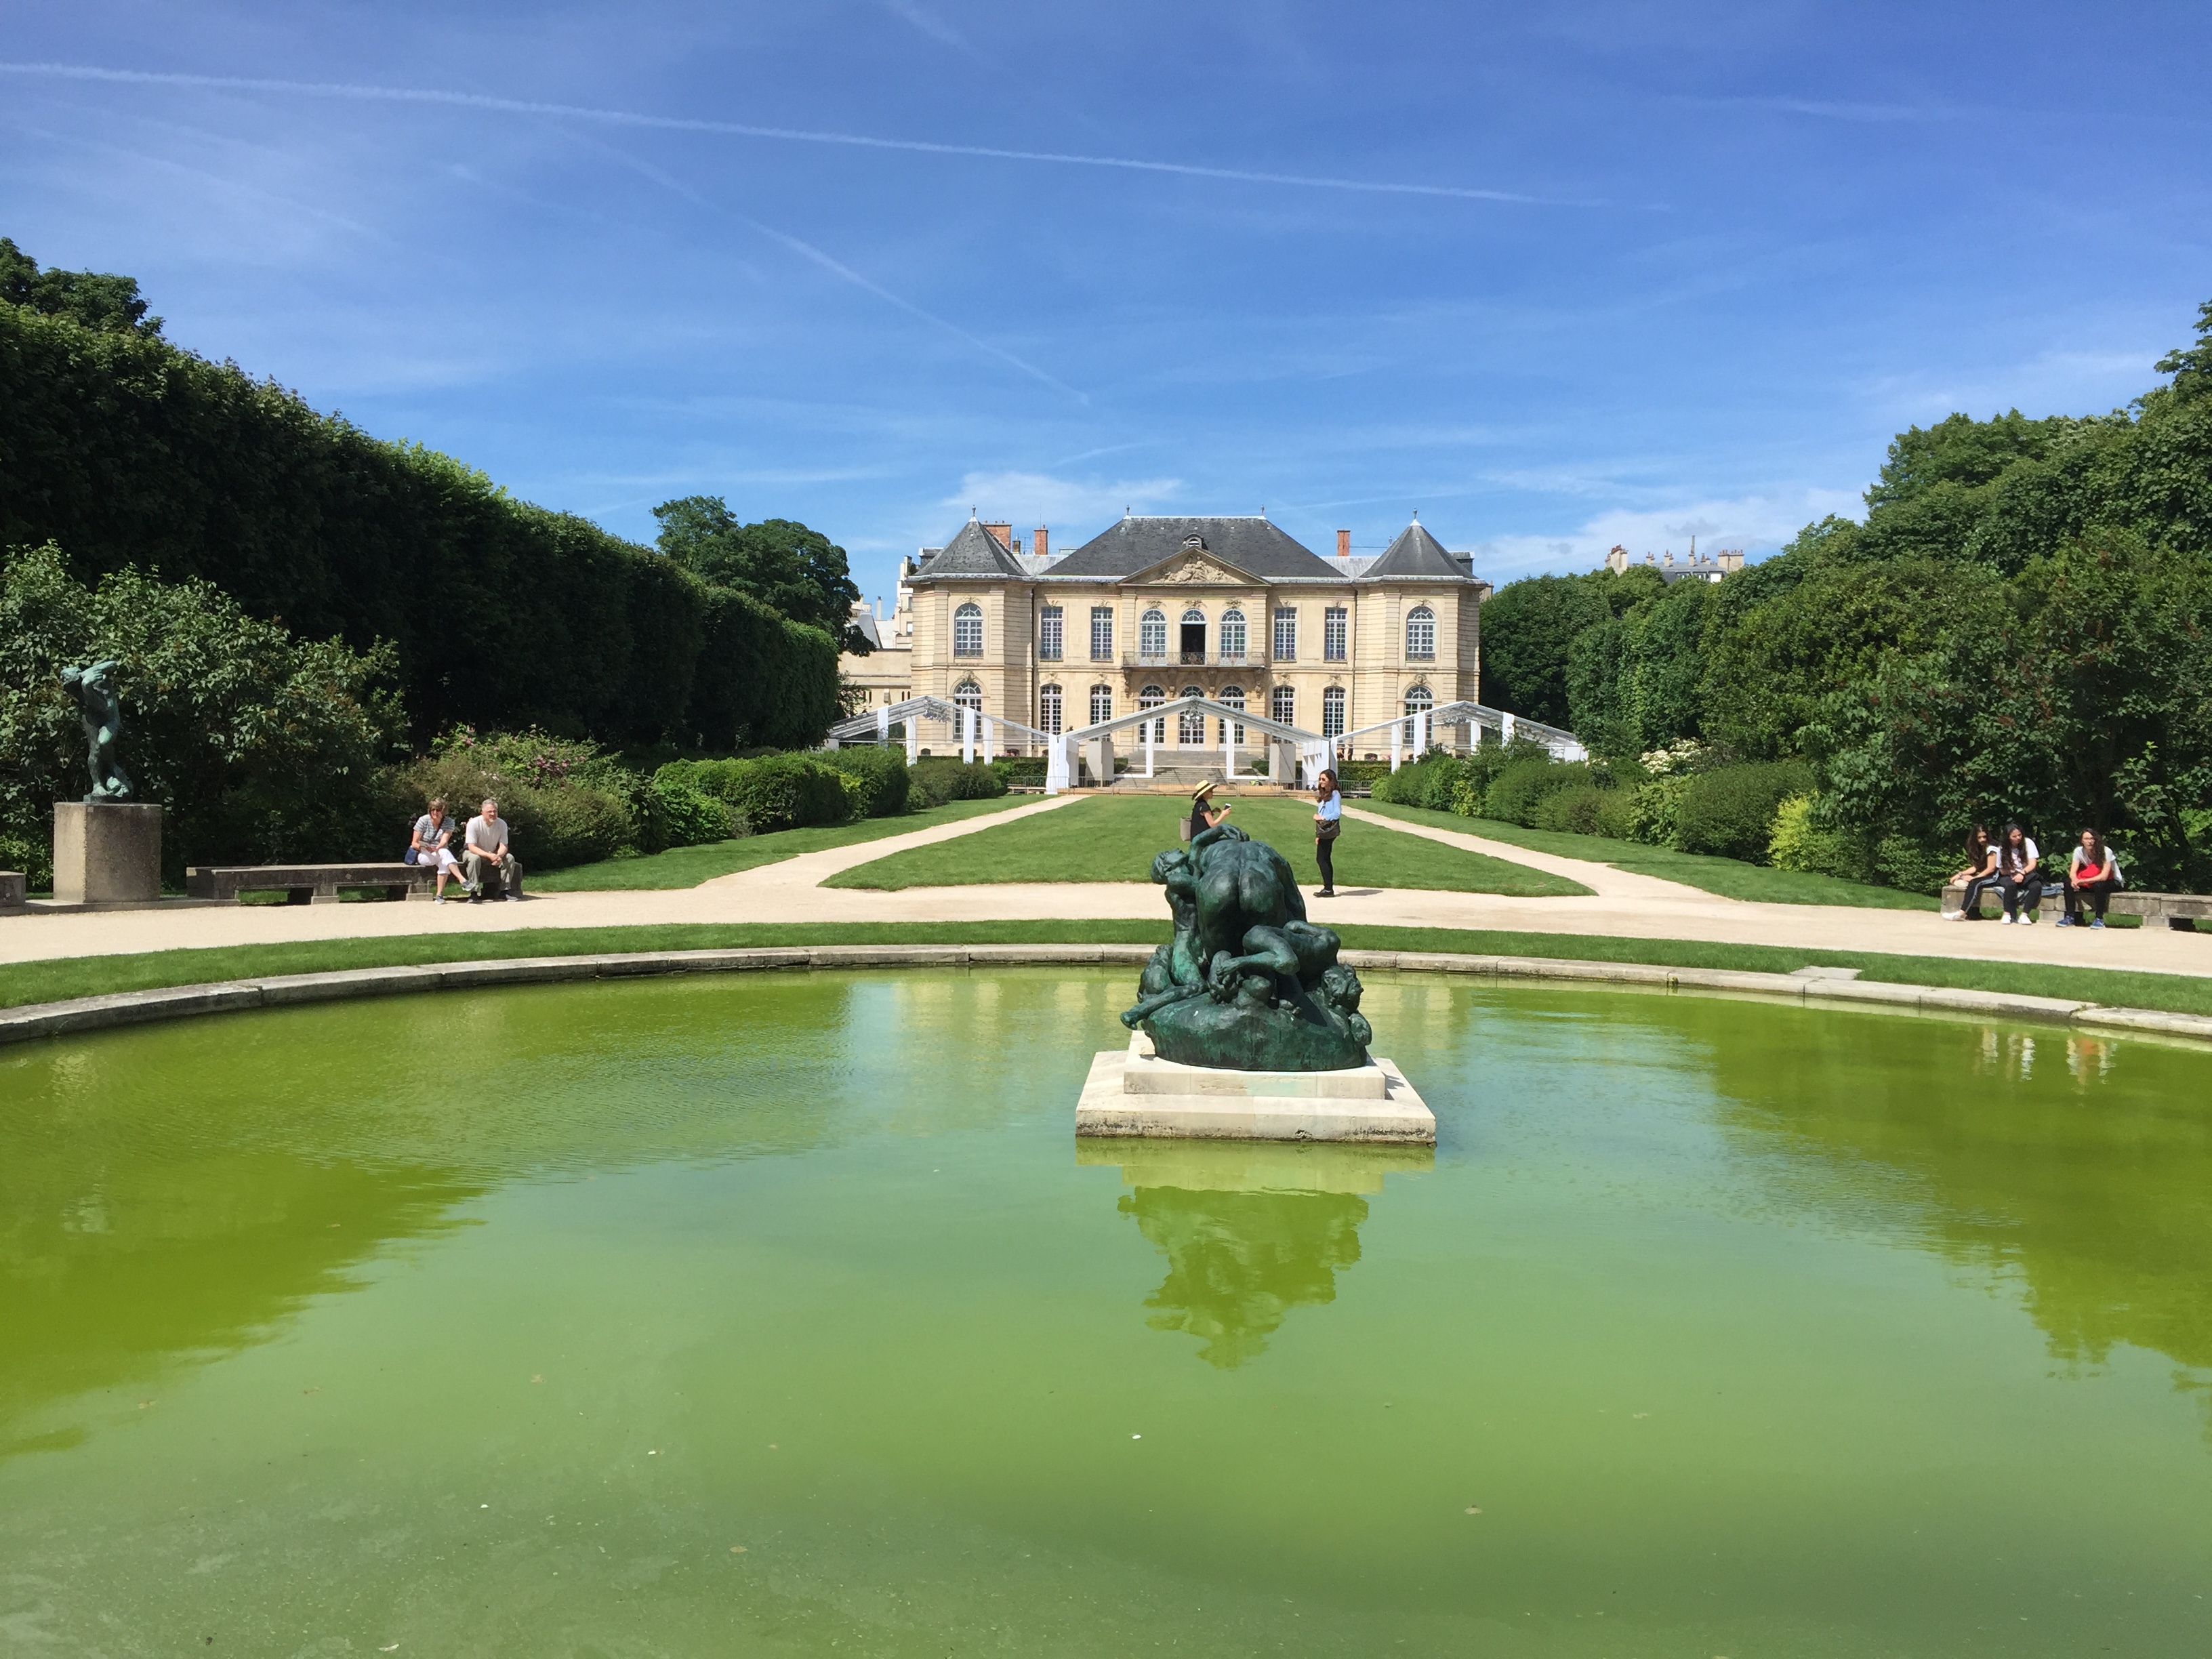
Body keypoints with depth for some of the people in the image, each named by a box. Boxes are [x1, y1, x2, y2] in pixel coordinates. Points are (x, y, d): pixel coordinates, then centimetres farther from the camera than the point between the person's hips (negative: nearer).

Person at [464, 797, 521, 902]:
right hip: (475, 853, -4)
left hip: (493, 854, 4)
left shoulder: (502, 824, -11)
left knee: (510, 858, -21)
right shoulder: (474, 823, -23)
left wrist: (498, 856, -38)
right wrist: (489, 856, -42)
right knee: (475, 858, -38)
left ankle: (505, 890, -13)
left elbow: (504, 846, -14)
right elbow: (472, 847, -27)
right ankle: (474, 892, -33)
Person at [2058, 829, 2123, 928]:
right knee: (2069, 882, -20)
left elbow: (2104, 876, -30)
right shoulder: (2079, 851, -10)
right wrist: (2074, 880, -40)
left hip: (2112, 882, -4)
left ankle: (2099, 919, -25)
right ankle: (2070, 917, -18)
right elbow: (2072, 872, -16)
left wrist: (2084, 881, -42)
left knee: (2099, 885, -38)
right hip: (2090, 883, 4)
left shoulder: (2106, 851, -23)